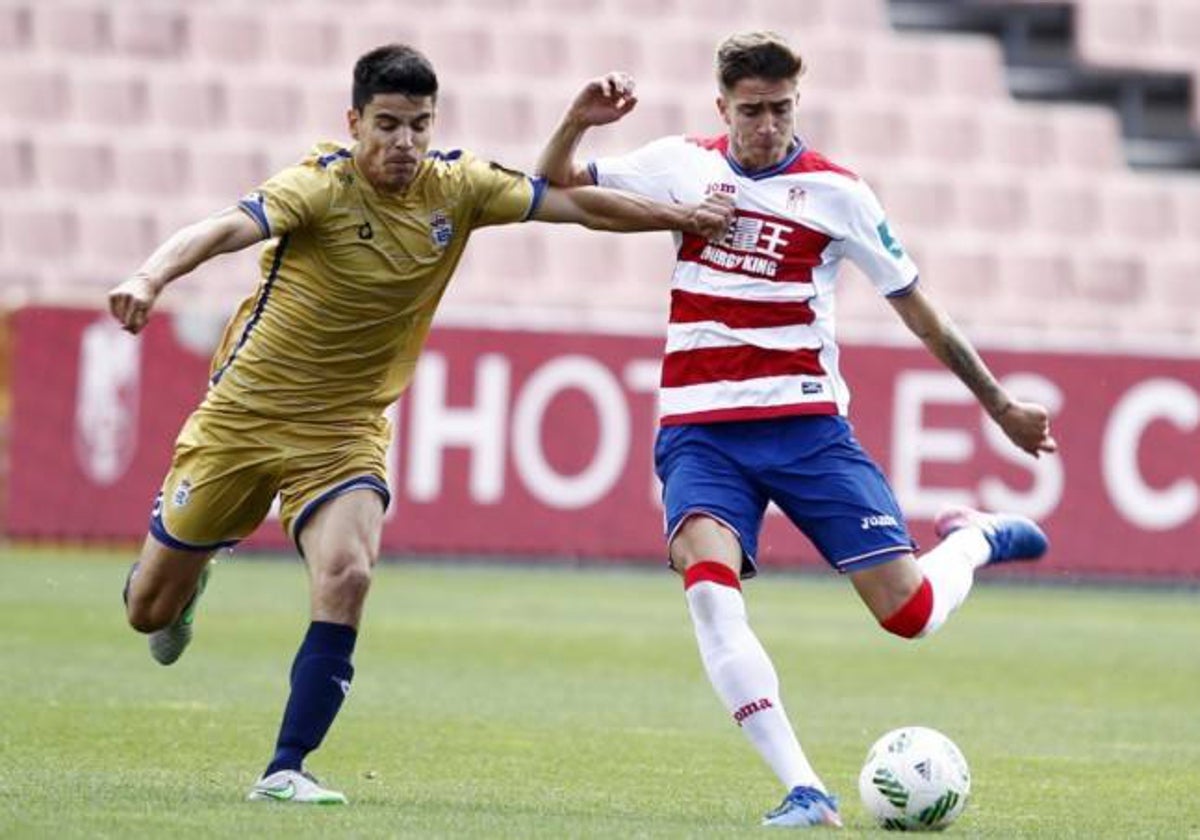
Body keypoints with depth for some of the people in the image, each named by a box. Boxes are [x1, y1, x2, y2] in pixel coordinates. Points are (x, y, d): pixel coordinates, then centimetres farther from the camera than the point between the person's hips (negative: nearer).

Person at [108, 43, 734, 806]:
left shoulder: (458, 188, -7)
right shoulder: (323, 186, -22)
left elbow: (580, 205, 2)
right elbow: (226, 228, -38)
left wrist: (683, 217, -2)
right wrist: (152, 277, -55)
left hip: (346, 429, 2)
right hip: (245, 415, -2)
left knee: (347, 578, -24)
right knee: (152, 610, 7)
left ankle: (286, 769, -14)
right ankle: (187, 577, 47)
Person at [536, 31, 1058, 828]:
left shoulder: (836, 193, -1)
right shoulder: (682, 165, 5)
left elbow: (917, 308, 8)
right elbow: (553, 188, 12)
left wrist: (1001, 405, 10)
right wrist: (578, 123, -9)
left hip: (805, 425, -1)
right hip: (701, 431, 1)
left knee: (908, 611, -8)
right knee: (708, 581, -28)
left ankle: (973, 539, 30)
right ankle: (804, 791, -28)